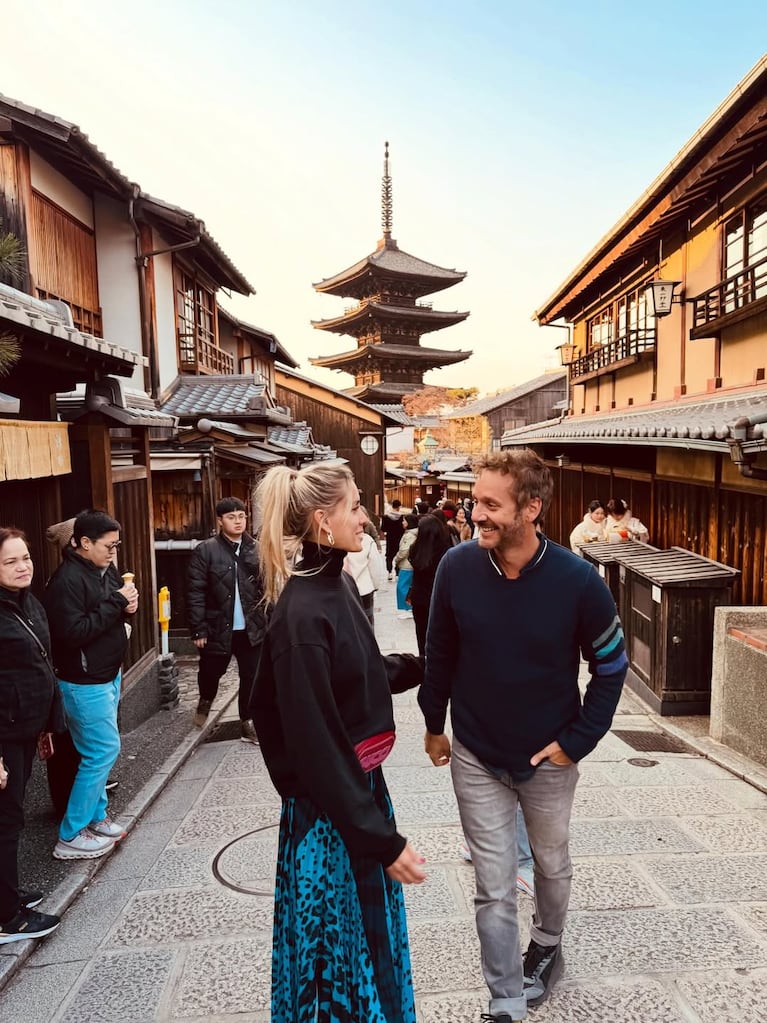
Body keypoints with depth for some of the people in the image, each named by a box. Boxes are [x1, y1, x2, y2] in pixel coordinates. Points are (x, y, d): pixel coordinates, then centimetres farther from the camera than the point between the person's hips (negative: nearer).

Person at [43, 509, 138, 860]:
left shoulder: (105, 570, 5)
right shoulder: (67, 580, -22)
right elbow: (73, 633, -28)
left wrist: (127, 606, -5)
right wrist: (116, 603, -25)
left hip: (108, 675, 9)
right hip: (85, 684, -9)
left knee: (101, 751, 18)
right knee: (103, 751, -2)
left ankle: (96, 817, 34)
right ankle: (69, 837, 12)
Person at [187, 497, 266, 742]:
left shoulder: (255, 549, 1)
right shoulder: (205, 550, -7)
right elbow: (195, 592, -8)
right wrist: (198, 629, -11)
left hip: (251, 628, 1)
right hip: (217, 628, -1)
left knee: (251, 679, 6)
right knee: (211, 673, 18)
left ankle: (248, 724, 23)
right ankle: (205, 701, 50)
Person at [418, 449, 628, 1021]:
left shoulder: (577, 579, -21)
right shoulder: (457, 568, -17)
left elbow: (611, 665, -6)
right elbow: (440, 654, -2)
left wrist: (577, 741, -9)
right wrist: (435, 725, 7)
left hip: (549, 759, 1)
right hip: (476, 758, 0)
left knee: (552, 866, 25)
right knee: (495, 890, 8)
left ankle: (548, 944, 55)